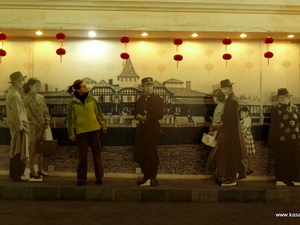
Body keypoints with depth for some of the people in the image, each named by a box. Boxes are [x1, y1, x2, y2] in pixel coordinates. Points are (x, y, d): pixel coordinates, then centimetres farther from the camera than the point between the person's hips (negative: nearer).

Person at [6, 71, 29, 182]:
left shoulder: (11, 92, 14)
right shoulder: (15, 95, -18)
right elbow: (16, 113, -22)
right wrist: (20, 126, -18)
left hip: (15, 126, 10)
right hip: (18, 126, -10)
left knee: (15, 151, 16)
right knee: (20, 151, -5)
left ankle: (13, 173, 24)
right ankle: (17, 175, 0)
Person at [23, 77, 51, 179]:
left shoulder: (41, 97, 11)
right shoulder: (26, 99, -6)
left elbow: (46, 111, 12)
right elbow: (28, 114, -12)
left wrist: (47, 122, 0)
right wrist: (37, 125, -14)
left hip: (42, 127, 6)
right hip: (33, 127, -6)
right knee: (33, 148, -1)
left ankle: (40, 169, 20)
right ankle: (32, 171, 7)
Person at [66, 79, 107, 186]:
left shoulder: (92, 99, 3)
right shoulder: (72, 102, -3)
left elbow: (98, 113, 11)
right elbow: (70, 119, 1)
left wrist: (103, 125, 13)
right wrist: (71, 133, -1)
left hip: (94, 129, 2)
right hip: (81, 131, -2)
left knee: (97, 153, 7)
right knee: (82, 155, 5)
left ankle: (99, 177, 18)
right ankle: (81, 178, 17)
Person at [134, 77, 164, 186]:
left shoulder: (158, 99, -2)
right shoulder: (140, 99, 15)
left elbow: (160, 115, -13)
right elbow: (136, 112, 14)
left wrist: (146, 118, -17)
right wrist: (138, 116, -10)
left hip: (153, 129, -5)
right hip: (141, 128, 5)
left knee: (152, 154, 0)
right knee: (139, 154, 6)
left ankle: (153, 178, 13)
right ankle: (146, 175, 24)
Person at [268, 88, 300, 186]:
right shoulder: (276, 109, -6)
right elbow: (273, 125, -7)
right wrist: (273, 140, -9)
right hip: (282, 139, -4)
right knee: (282, 160, 6)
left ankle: (292, 177, 24)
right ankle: (282, 178, 18)